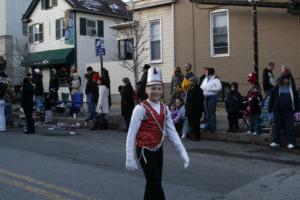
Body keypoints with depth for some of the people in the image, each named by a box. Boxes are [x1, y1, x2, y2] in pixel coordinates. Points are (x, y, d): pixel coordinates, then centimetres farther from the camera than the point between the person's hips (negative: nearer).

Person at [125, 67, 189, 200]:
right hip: (145, 151, -6)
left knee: (152, 183, 17)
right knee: (155, 185, -3)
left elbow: (172, 132, 3)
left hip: (158, 150, 6)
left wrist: (183, 152, -4)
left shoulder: (164, 109, 3)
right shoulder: (141, 109, -15)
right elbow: (131, 134, -15)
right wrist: (130, 158, -18)